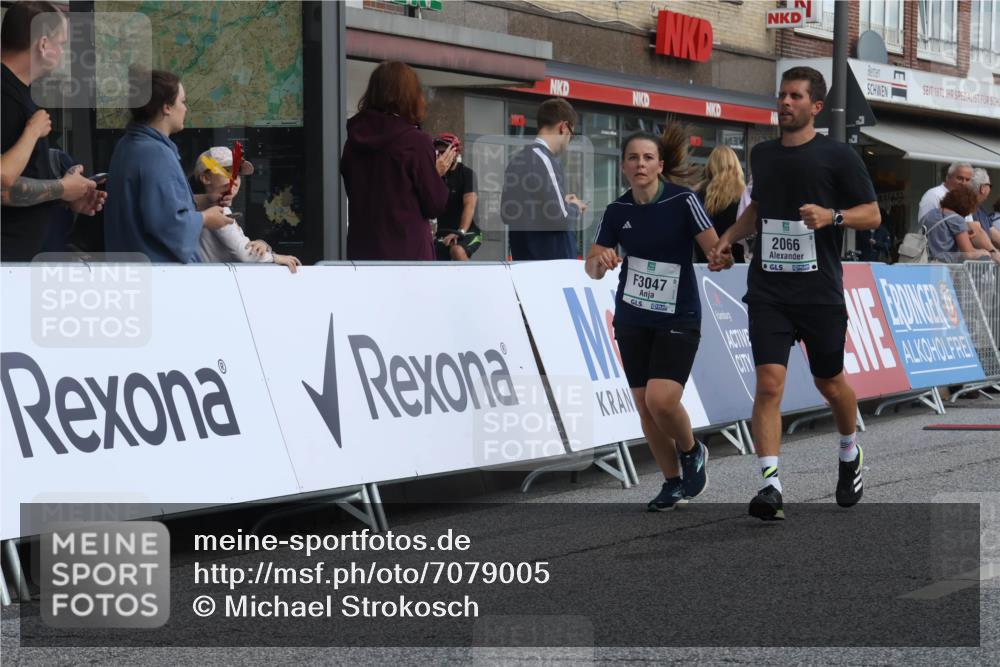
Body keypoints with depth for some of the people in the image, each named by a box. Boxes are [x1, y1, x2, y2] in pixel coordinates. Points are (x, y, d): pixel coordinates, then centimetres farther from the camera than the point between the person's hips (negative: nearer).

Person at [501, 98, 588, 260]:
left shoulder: (516, 160, 11)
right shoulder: (544, 160, -15)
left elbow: (507, 213, 17)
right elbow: (560, 219, -20)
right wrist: (575, 207, 3)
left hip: (523, 258, 9)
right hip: (552, 257, -9)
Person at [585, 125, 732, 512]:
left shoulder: (683, 201, -12)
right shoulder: (617, 211, 0)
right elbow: (592, 270, 4)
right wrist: (601, 259, -19)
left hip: (678, 319, -4)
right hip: (632, 320, 4)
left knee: (661, 400, -19)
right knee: (645, 406, 4)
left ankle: (693, 452, 12)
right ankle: (674, 483, 22)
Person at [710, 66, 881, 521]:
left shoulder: (837, 156, -3)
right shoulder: (762, 154, 11)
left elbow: (872, 214, -1)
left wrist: (832, 216, -19)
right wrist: (729, 237, 13)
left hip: (820, 291, -2)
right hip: (768, 291, 3)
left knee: (830, 384, 11)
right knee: (770, 383, -12)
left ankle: (849, 454, 41)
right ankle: (770, 486, -15)